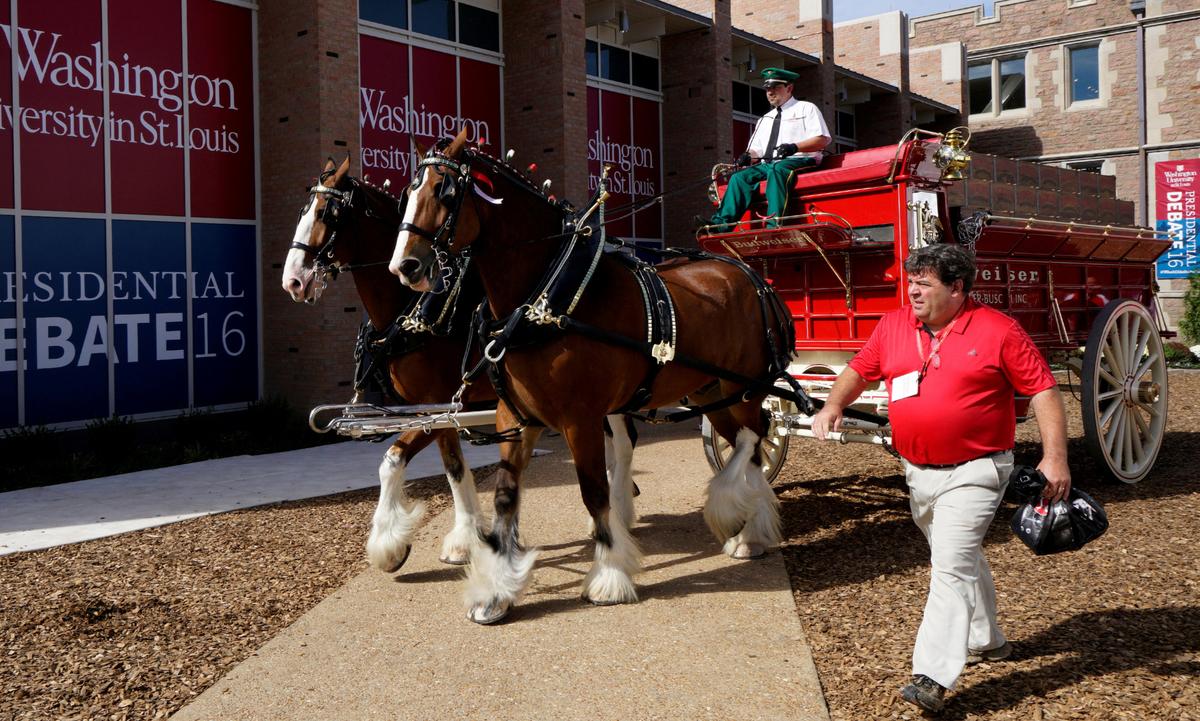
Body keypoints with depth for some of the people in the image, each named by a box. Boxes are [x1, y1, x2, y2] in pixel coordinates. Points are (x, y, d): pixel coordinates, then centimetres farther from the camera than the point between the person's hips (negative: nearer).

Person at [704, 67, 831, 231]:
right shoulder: (765, 120, 30)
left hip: (798, 161, -6)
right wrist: (748, 156, -2)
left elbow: (823, 139, -1)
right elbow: (756, 150, 24)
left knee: (776, 169, -38)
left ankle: (774, 224, -49)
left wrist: (795, 147, -17)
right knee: (739, 177, -21)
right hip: (766, 165, 6)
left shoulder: (806, 109, 12)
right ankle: (722, 223, -34)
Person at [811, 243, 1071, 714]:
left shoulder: (998, 331, -9)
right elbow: (858, 370, 14)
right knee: (960, 560, 22)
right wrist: (834, 405, -5)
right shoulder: (893, 326, 5)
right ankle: (986, 641, 42)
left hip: (973, 474, -6)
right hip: (918, 472, 6)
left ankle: (932, 678, -14)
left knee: (952, 565, -14)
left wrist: (1055, 457, -14)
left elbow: (1043, 390, -8)